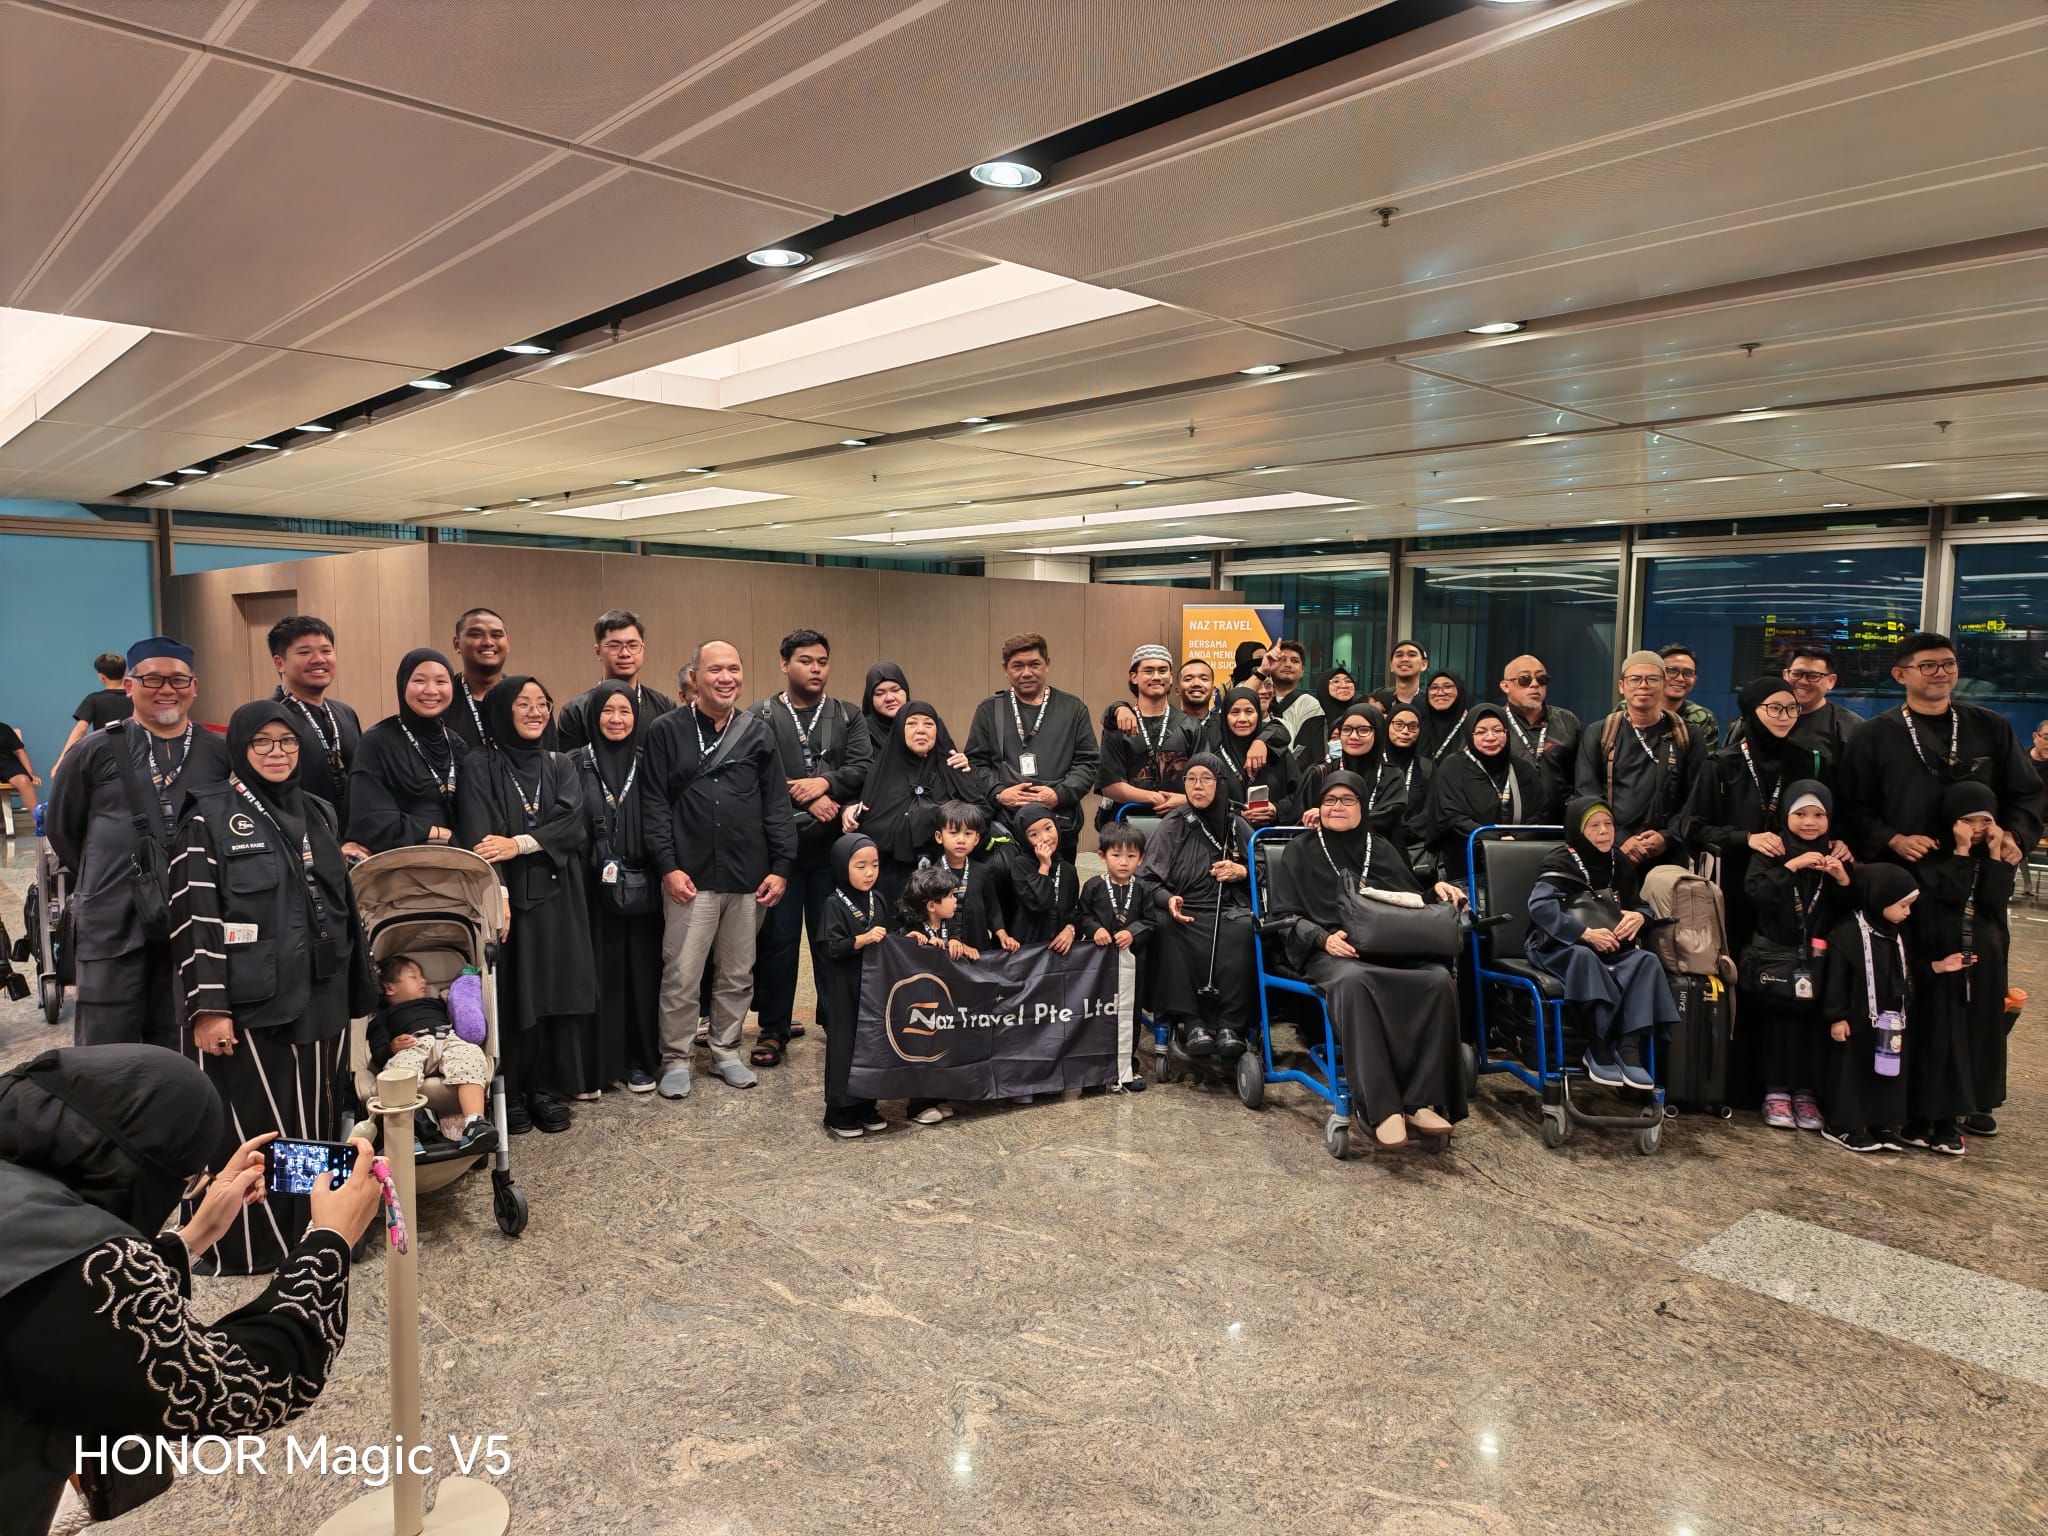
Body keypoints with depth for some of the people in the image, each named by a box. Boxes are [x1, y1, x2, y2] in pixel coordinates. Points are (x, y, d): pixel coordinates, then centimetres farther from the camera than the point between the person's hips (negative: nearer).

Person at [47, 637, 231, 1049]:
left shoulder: (219, 754, 4)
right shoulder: (95, 752, 2)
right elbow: (61, 828, 13)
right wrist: (101, 883, 12)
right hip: (111, 926, -1)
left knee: (175, 1053, 12)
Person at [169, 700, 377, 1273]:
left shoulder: (318, 813, 13)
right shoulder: (209, 815, -4)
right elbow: (194, 915, -9)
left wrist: (358, 985, 14)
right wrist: (207, 1006, -15)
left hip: (320, 996, 5)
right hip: (249, 1000, -5)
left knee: (314, 1119, 10)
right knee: (253, 1127, 2)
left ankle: (311, 1232, 24)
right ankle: (248, 1244, 17)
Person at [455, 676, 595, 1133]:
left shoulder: (561, 766, 12)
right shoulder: (480, 766, 1)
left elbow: (572, 822, -5)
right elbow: (478, 837, -10)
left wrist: (519, 844, -18)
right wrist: (496, 893, -22)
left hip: (557, 899, 3)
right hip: (508, 896, -3)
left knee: (556, 990, 3)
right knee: (510, 995, -1)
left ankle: (549, 1090, 13)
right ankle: (510, 1095, 11)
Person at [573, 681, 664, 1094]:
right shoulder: (577, 763, 3)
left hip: (641, 887, 1)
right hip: (594, 886, -1)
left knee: (640, 968, 5)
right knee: (600, 970, 3)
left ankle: (639, 1060, 16)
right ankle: (597, 1061, 14)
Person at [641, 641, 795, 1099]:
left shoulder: (757, 733, 9)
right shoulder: (667, 731, 2)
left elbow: (776, 805, 8)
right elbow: (656, 805, -1)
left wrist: (780, 866, 1)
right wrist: (668, 866, -8)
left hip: (748, 876, 3)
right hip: (690, 875, -3)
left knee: (738, 974, 11)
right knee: (681, 975, 0)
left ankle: (726, 1051, 26)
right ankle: (675, 1059, 15)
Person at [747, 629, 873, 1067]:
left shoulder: (848, 717, 11)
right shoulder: (762, 716, 5)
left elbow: (863, 769, -2)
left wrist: (825, 783, -16)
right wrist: (805, 800, -14)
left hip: (833, 842, 1)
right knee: (778, 937, 4)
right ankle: (774, 1029, 14)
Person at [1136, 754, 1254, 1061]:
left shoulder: (1238, 827, 15)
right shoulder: (1171, 828, 9)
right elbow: (1147, 879, 2)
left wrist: (1243, 872, 1)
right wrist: (1168, 899, -18)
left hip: (1231, 910, 1)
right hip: (1185, 913, -1)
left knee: (1243, 932, -34)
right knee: (1171, 932, -36)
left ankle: (1230, 1024, -30)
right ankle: (1191, 1022, -31)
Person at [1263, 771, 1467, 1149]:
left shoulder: (1381, 849, 24)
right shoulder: (1300, 852, 14)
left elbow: (1413, 903, 27)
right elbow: (1284, 916, 6)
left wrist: (1436, 891, 4)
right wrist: (1323, 937, -13)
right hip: (1330, 953, -3)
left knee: (1439, 980, -30)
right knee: (1354, 981, -41)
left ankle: (1423, 1100, -25)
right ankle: (1381, 1108, -39)